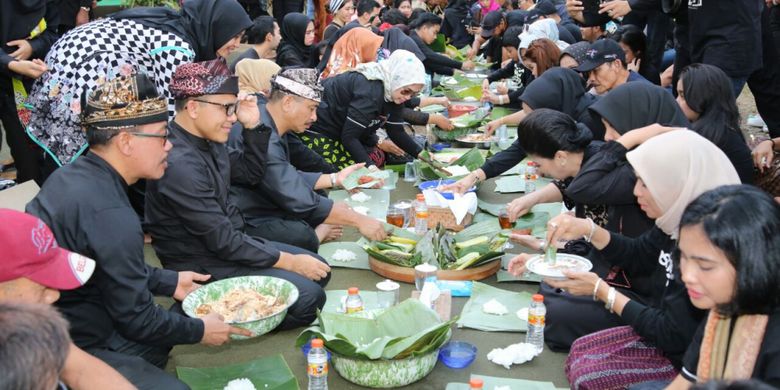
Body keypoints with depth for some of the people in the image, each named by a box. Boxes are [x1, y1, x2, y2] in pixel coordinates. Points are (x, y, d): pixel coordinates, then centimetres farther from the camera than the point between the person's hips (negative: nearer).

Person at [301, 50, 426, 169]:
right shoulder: (370, 91, -32)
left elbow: (397, 132, 4)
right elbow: (348, 137, -30)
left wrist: (421, 154, -7)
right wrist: (370, 167, -36)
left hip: (339, 129, 10)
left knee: (377, 157, 3)